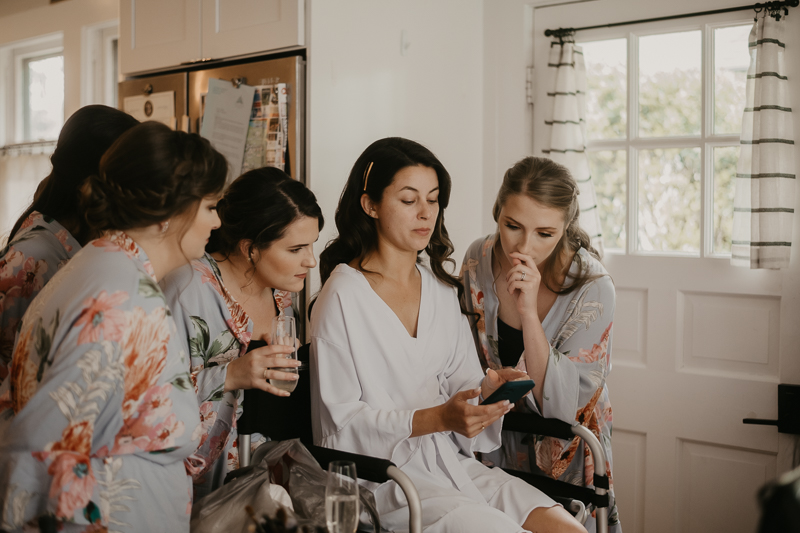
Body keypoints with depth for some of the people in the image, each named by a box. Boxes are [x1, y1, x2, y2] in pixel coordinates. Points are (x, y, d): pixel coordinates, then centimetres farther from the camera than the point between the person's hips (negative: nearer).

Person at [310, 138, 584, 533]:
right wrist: (438, 418, -21)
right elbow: (342, 423, -11)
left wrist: (486, 388, -8)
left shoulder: (441, 289, 12)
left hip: (449, 459, 6)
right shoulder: (342, 296, -9)